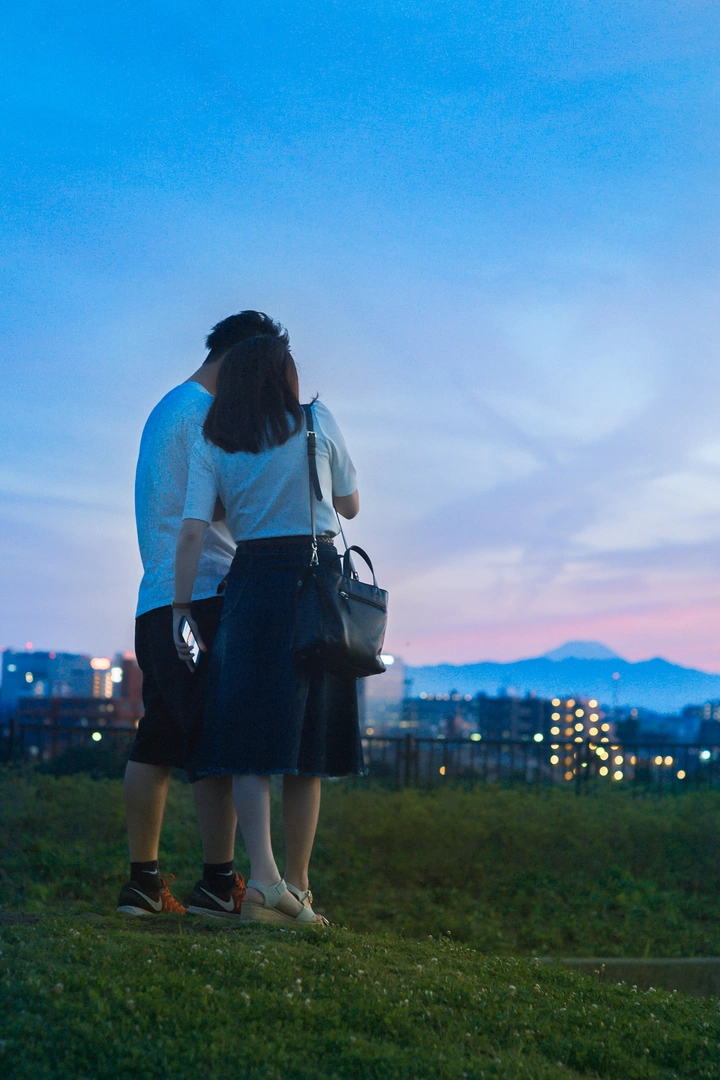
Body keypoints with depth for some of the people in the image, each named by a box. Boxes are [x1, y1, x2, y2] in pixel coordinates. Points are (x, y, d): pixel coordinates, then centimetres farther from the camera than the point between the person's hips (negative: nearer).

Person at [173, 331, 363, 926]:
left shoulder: (213, 445, 5)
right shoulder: (319, 422, 3)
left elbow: (192, 531, -4)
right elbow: (350, 506, 13)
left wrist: (181, 609, -1)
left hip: (251, 582, 1)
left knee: (252, 741, -1)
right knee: (308, 742, 6)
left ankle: (263, 875, -17)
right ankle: (297, 887, 10)